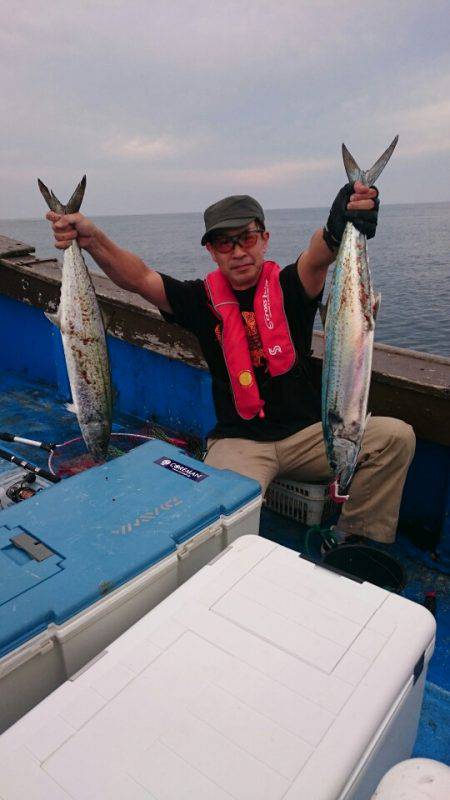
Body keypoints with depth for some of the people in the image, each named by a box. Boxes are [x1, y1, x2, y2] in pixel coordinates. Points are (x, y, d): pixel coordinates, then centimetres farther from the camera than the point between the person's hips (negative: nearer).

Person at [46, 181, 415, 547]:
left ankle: (354, 540, 1)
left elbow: (319, 255, -22)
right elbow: (139, 278, -10)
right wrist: (92, 239, -29)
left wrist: (339, 228, -47)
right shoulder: (203, 298, 3)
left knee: (396, 436, -17)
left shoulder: (289, 287, 0)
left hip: (308, 433, 2)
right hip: (238, 440, -1)